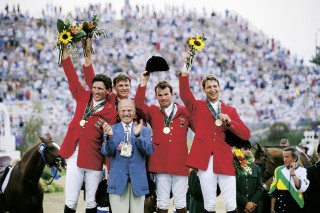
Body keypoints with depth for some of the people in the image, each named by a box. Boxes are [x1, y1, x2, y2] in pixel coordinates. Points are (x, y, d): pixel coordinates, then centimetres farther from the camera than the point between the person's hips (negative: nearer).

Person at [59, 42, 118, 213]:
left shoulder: (111, 111, -3)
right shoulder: (83, 97, 8)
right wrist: (64, 48, 6)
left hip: (94, 160, -2)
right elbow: (71, 76, 10)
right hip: (74, 157, 2)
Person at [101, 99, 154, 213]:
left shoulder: (145, 130, 10)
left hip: (138, 181, 1)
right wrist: (109, 136, -22)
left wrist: (138, 135, -20)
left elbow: (150, 151, -4)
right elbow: (106, 152, -3)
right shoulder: (111, 129, 8)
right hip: (118, 181, -1)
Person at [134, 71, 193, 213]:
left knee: (180, 201, 5)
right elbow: (139, 105, -5)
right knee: (162, 201, 5)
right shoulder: (153, 112, 10)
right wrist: (144, 83, -11)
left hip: (180, 163, 0)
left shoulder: (184, 112, 9)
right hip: (160, 163, 0)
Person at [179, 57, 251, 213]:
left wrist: (229, 121, -9)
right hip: (205, 159, -1)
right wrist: (185, 72, -22)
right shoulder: (197, 107, 11)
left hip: (225, 160, 1)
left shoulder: (230, 110, 13)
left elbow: (246, 134, 6)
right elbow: (184, 94, -9)